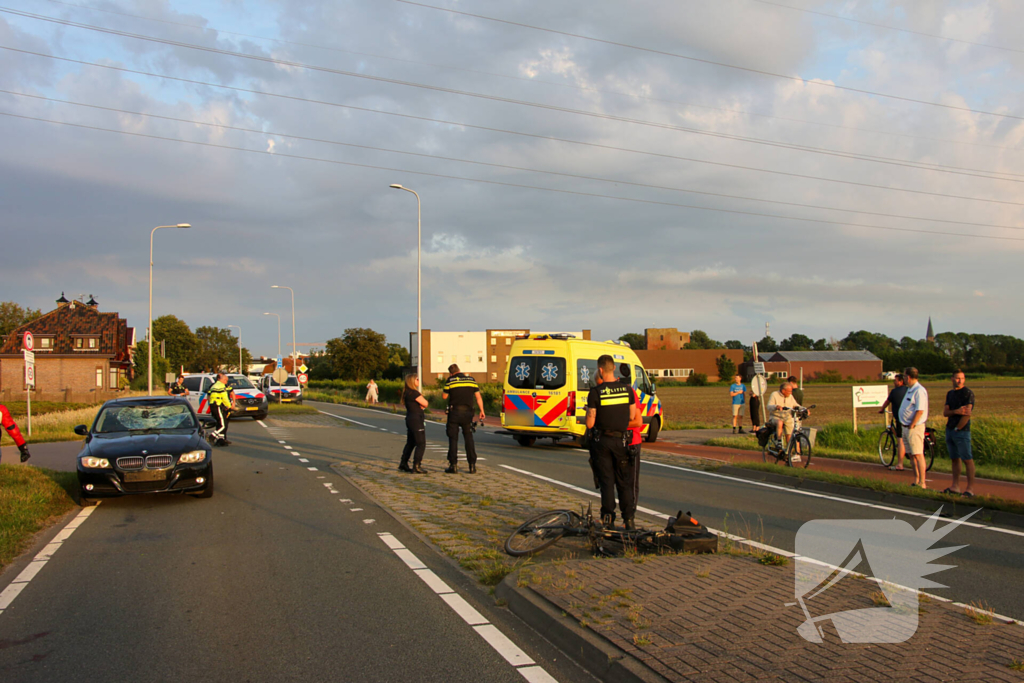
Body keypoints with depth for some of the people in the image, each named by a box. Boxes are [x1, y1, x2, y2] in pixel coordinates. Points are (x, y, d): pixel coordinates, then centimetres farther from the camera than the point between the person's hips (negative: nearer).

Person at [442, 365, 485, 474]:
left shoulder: (450, 380, -2)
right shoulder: (471, 379, 8)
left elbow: (444, 396, 5)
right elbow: (478, 397, 7)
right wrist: (482, 411, 11)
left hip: (454, 412, -3)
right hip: (468, 413, 3)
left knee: (453, 439, 3)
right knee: (469, 438, 9)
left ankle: (453, 465, -1)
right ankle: (472, 465, 5)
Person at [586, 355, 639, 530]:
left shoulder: (595, 392, -13)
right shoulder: (627, 389, -4)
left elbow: (590, 423, -12)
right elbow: (632, 417, 3)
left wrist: (588, 412, 8)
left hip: (601, 441, -2)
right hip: (621, 440, 2)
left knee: (606, 481, 7)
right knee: (625, 482, 11)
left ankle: (608, 519, 8)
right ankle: (629, 519, 12)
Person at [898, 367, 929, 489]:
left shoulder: (919, 391, -16)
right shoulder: (910, 389, 15)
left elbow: (920, 411, -23)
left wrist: (911, 426, -19)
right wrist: (906, 426, 15)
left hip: (914, 427, -10)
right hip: (907, 427, 10)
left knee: (918, 455, -8)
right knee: (912, 455, 13)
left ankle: (922, 483, -7)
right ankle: (916, 481, 20)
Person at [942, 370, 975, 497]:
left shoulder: (968, 393, -7)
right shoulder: (950, 394, 14)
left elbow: (968, 413, -15)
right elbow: (945, 412, 6)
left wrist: (957, 428, -10)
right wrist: (956, 411, -14)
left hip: (962, 431, -7)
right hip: (949, 430, 7)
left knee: (967, 460, -6)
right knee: (955, 459, 11)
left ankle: (970, 489, -5)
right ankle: (955, 486, 16)